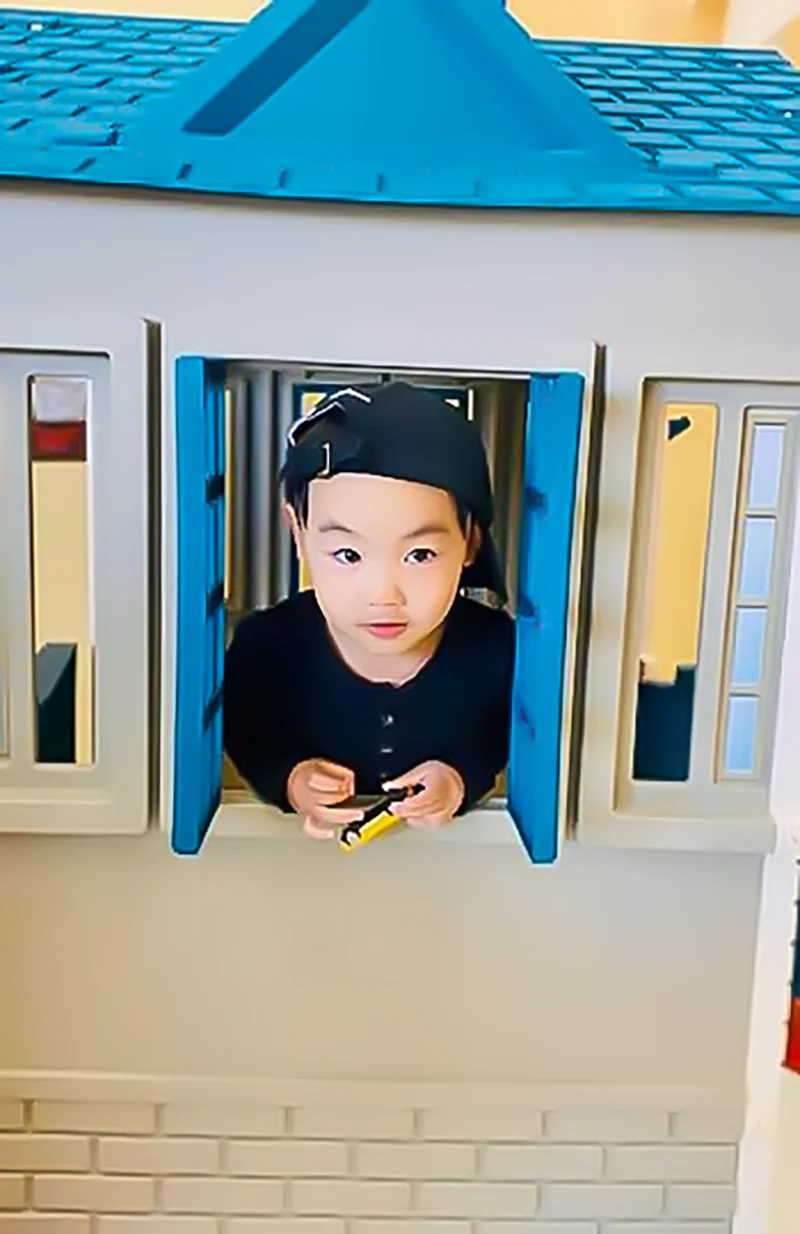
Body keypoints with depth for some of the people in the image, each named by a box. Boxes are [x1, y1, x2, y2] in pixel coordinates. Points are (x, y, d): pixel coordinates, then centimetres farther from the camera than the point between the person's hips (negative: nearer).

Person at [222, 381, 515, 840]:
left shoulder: (498, 647, -19)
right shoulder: (266, 644, -19)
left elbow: (515, 741, 1)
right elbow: (244, 738, 0)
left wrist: (466, 777, -16)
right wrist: (287, 779, -17)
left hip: (451, 845, 0)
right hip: (312, 849, 1)